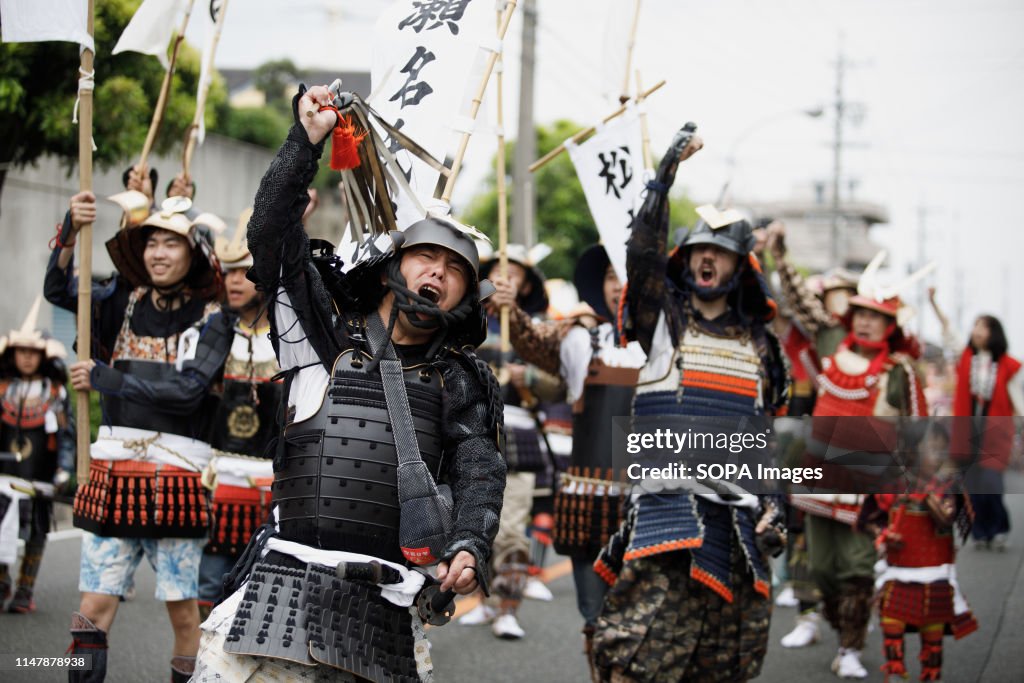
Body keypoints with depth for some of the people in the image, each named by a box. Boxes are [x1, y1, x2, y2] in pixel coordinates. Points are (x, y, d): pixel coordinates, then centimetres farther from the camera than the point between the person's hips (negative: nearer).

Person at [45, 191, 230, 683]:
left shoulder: (212, 319, 0)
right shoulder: (127, 301, 11)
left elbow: (188, 390, -13)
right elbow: (60, 292, -1)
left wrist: (105, 378, -10)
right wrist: (71, 232, -18)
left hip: (176, 473, -3)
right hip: (114, 467, 3)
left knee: (181, 605, 0)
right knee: (94, 604, 0)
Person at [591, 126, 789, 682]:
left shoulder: (758, 345, 18)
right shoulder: (663, 316, 9)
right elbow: (642, 249, -8)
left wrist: (774, 506, 10)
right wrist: (666, 175, -13)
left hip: (736, 509, 4)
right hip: (667, 498, -4)